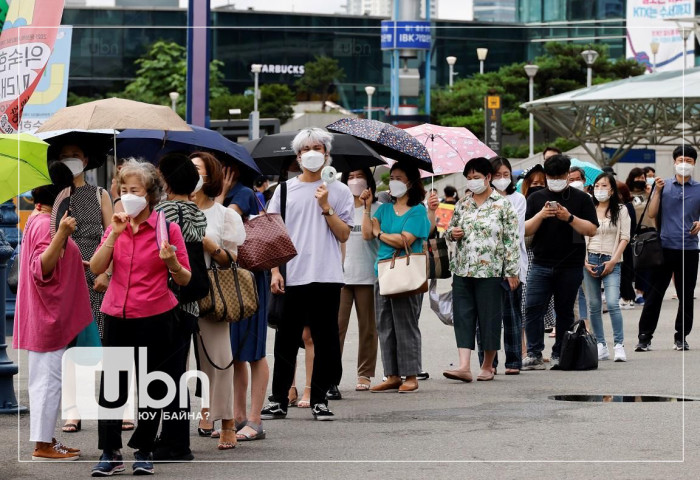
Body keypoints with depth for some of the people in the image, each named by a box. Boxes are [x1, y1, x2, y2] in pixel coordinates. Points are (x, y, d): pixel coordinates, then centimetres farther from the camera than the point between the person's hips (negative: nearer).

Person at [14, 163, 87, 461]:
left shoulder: (38, 220, 12)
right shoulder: (46, 225, -18)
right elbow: (42, 269, -28)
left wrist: (77, 264, 40)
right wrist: (61, 235, -40)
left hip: (48, 316, 10)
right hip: (49, 315, -10)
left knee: (44, 380, 14)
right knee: (49, 380, -7)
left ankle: (45, 439, 19)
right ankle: (43, 445, -4)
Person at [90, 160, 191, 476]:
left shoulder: (167, 228, -4)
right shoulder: (116, 227, 7)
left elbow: (185, 280, -1)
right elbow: (96, 268, -4)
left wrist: (172, 263, -22)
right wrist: (114, 234, -13)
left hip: (154, 318, -3)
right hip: (117, 317, 3)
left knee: (151, 388, 4)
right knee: (110, 384, 2)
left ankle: (144, 451, 16)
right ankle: (110, 453, 9)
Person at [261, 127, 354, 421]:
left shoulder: (339, 191, 7)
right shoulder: (285, 190, 9)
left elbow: (344, 234, 2)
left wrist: (326, 207, -9)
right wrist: (275, 270, -1)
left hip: (326, 278, -1)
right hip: (292, 277, 1)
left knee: (325, 340, 2)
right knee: (286, 339, 2)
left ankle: (319, 399, 9)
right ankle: (279, 400, 7)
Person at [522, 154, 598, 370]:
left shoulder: (581, 199, 5)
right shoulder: (536, 198, 10)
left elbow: (592, 229, -2)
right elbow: (525, 230, 5)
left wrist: (569, 218, -15)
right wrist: (541, 215, -12)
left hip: (571, 266, -1)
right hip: (541, 265, 1)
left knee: (565, 312, 5)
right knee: (533, 308, -10)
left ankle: (559, 355, 12)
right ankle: (534, 355, -8)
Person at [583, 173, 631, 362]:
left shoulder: (621, 210, 6)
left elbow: (624, 238, 1)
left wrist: (613, 261, -8)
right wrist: (585, 262, -2)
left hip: (611, 261, -3)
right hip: (590, 260, 3)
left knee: (613, 303, -16)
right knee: (594, 305, 3)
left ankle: (619, 346, -15)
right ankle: (601, 346, 8)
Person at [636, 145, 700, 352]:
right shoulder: (665, 185, 5)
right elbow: (652, 214, 1)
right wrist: (657, 191, -10)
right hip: (665, 247, -1)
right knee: (654, 294, -1)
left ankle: (681, 337, 18)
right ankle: (644, 337, 2)